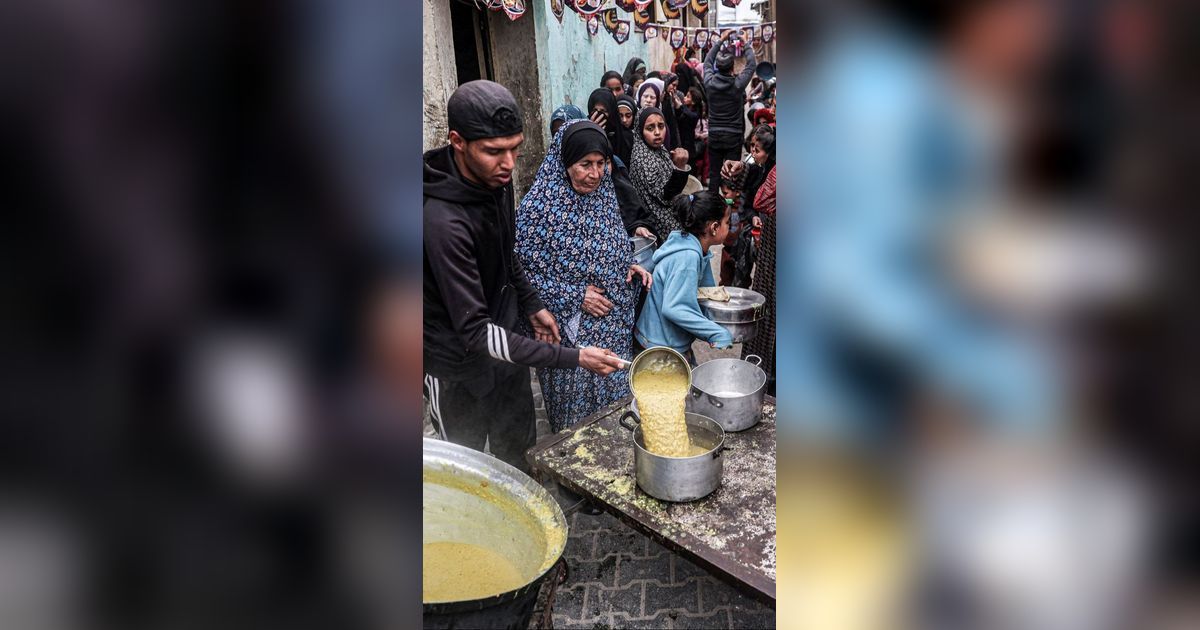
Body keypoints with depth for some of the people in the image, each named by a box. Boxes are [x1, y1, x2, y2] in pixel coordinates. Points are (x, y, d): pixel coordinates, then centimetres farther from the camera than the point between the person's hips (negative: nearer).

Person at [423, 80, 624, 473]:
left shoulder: (496, 180, -7)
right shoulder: (441, 220, -34)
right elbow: (475, 331, -33)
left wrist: (532, 305, 10)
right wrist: (573, 358, -34)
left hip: (505, 343, 7)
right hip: (459, 366, -7)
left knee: (515, 454, 22)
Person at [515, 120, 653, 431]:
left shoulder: (603, 194, 2)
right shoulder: (539, 206, -19)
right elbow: (524, 269, -17)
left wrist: (630, 267, -3)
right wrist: (574, 297, -19)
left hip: (613, 323, 6)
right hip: (571, 329, -6)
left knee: (614, 391, 17)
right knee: (576, 397, 9)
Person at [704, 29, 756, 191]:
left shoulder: (709, 82, -7)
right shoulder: (737, 84, -13)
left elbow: (707, 62, 12)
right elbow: (751, 65, 3)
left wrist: (721, 40, 19)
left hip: (714, 136, 3)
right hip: (733, 137, -2)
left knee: (714, 174, 8)